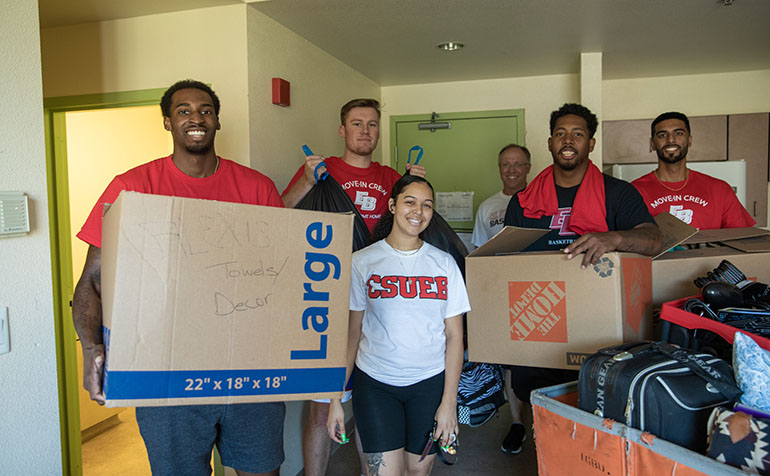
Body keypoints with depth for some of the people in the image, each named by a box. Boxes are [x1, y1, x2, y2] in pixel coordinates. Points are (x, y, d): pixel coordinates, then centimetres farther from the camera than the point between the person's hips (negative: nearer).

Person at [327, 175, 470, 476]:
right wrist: (335, 399, -3)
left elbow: (454, 336, 3)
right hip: (374, 383, -1)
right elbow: (350, 332, 0)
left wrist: (449, 402, -3)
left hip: (430, 382, 2)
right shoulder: (361, 262, -1)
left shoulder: (444, 264, 3)